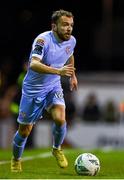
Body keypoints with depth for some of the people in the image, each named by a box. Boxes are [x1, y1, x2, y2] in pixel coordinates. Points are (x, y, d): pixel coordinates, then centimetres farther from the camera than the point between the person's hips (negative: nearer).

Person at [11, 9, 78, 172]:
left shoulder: (71, 41, -6)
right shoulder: (43, 40, -27)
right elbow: (34, 64, -42)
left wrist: (72, 75, 30)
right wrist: (58, 71, -52)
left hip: (54, 87, 4)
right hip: (33, 89, -4)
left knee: (60, 119, -22)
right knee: (25, 130, 5)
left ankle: (57, 149, 7)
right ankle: (16, 160, 33)